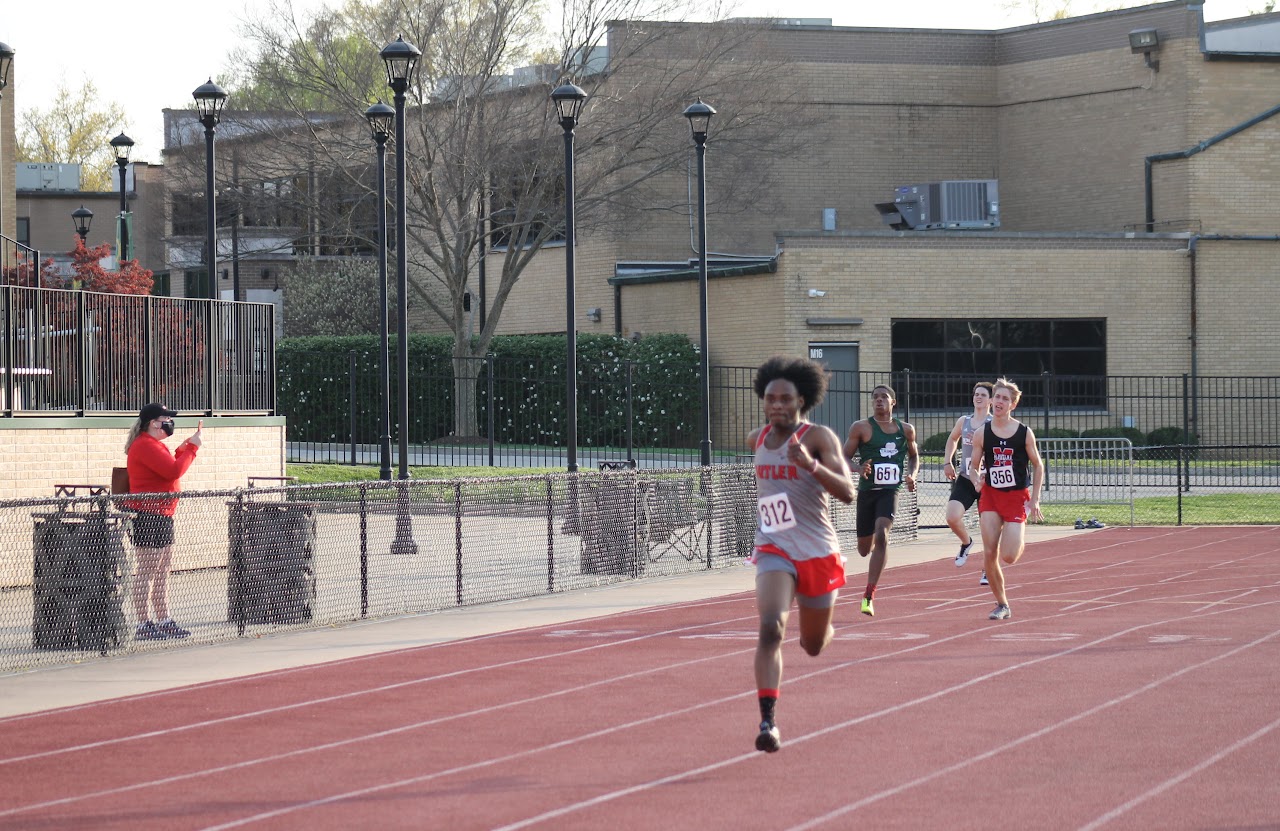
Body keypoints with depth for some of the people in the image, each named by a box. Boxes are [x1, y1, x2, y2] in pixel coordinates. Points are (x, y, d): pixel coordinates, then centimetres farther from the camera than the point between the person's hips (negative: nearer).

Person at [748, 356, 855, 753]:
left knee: (814, 645, 15)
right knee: (770, 628, -24)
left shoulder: (819, 437, -11)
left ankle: (824, 629, 55)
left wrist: (811, 465, -37)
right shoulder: (758, 438, 5)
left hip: (818, 552, -2)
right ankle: (767, 721, -27)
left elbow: (847, 493, -24)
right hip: (774, 550, 2)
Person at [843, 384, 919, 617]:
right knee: (864, 549, 9)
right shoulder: (861, 428, -1)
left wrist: (912, 475, 4)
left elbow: (914, 456, 24)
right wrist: (858, 469, -21)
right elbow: (844, 458, 0)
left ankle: (869, 594, -21)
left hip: (890, 491, 0)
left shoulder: (906, 430, 8)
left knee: (881, 535, -24)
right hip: (867, 491, 0)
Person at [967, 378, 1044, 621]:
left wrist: (1035, 500, -1)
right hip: (990, 496, 2)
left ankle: (1020, 539, 27)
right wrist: (977, 480, -17)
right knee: (989, 554, -7)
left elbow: (1038, 465, 5)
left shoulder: (1024, 433, -4)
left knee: (1008, 557, -11)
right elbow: (973, 466, 6)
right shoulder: (982, 434, 0)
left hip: (1017, 497, -2)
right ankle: (1001, 604, 10)